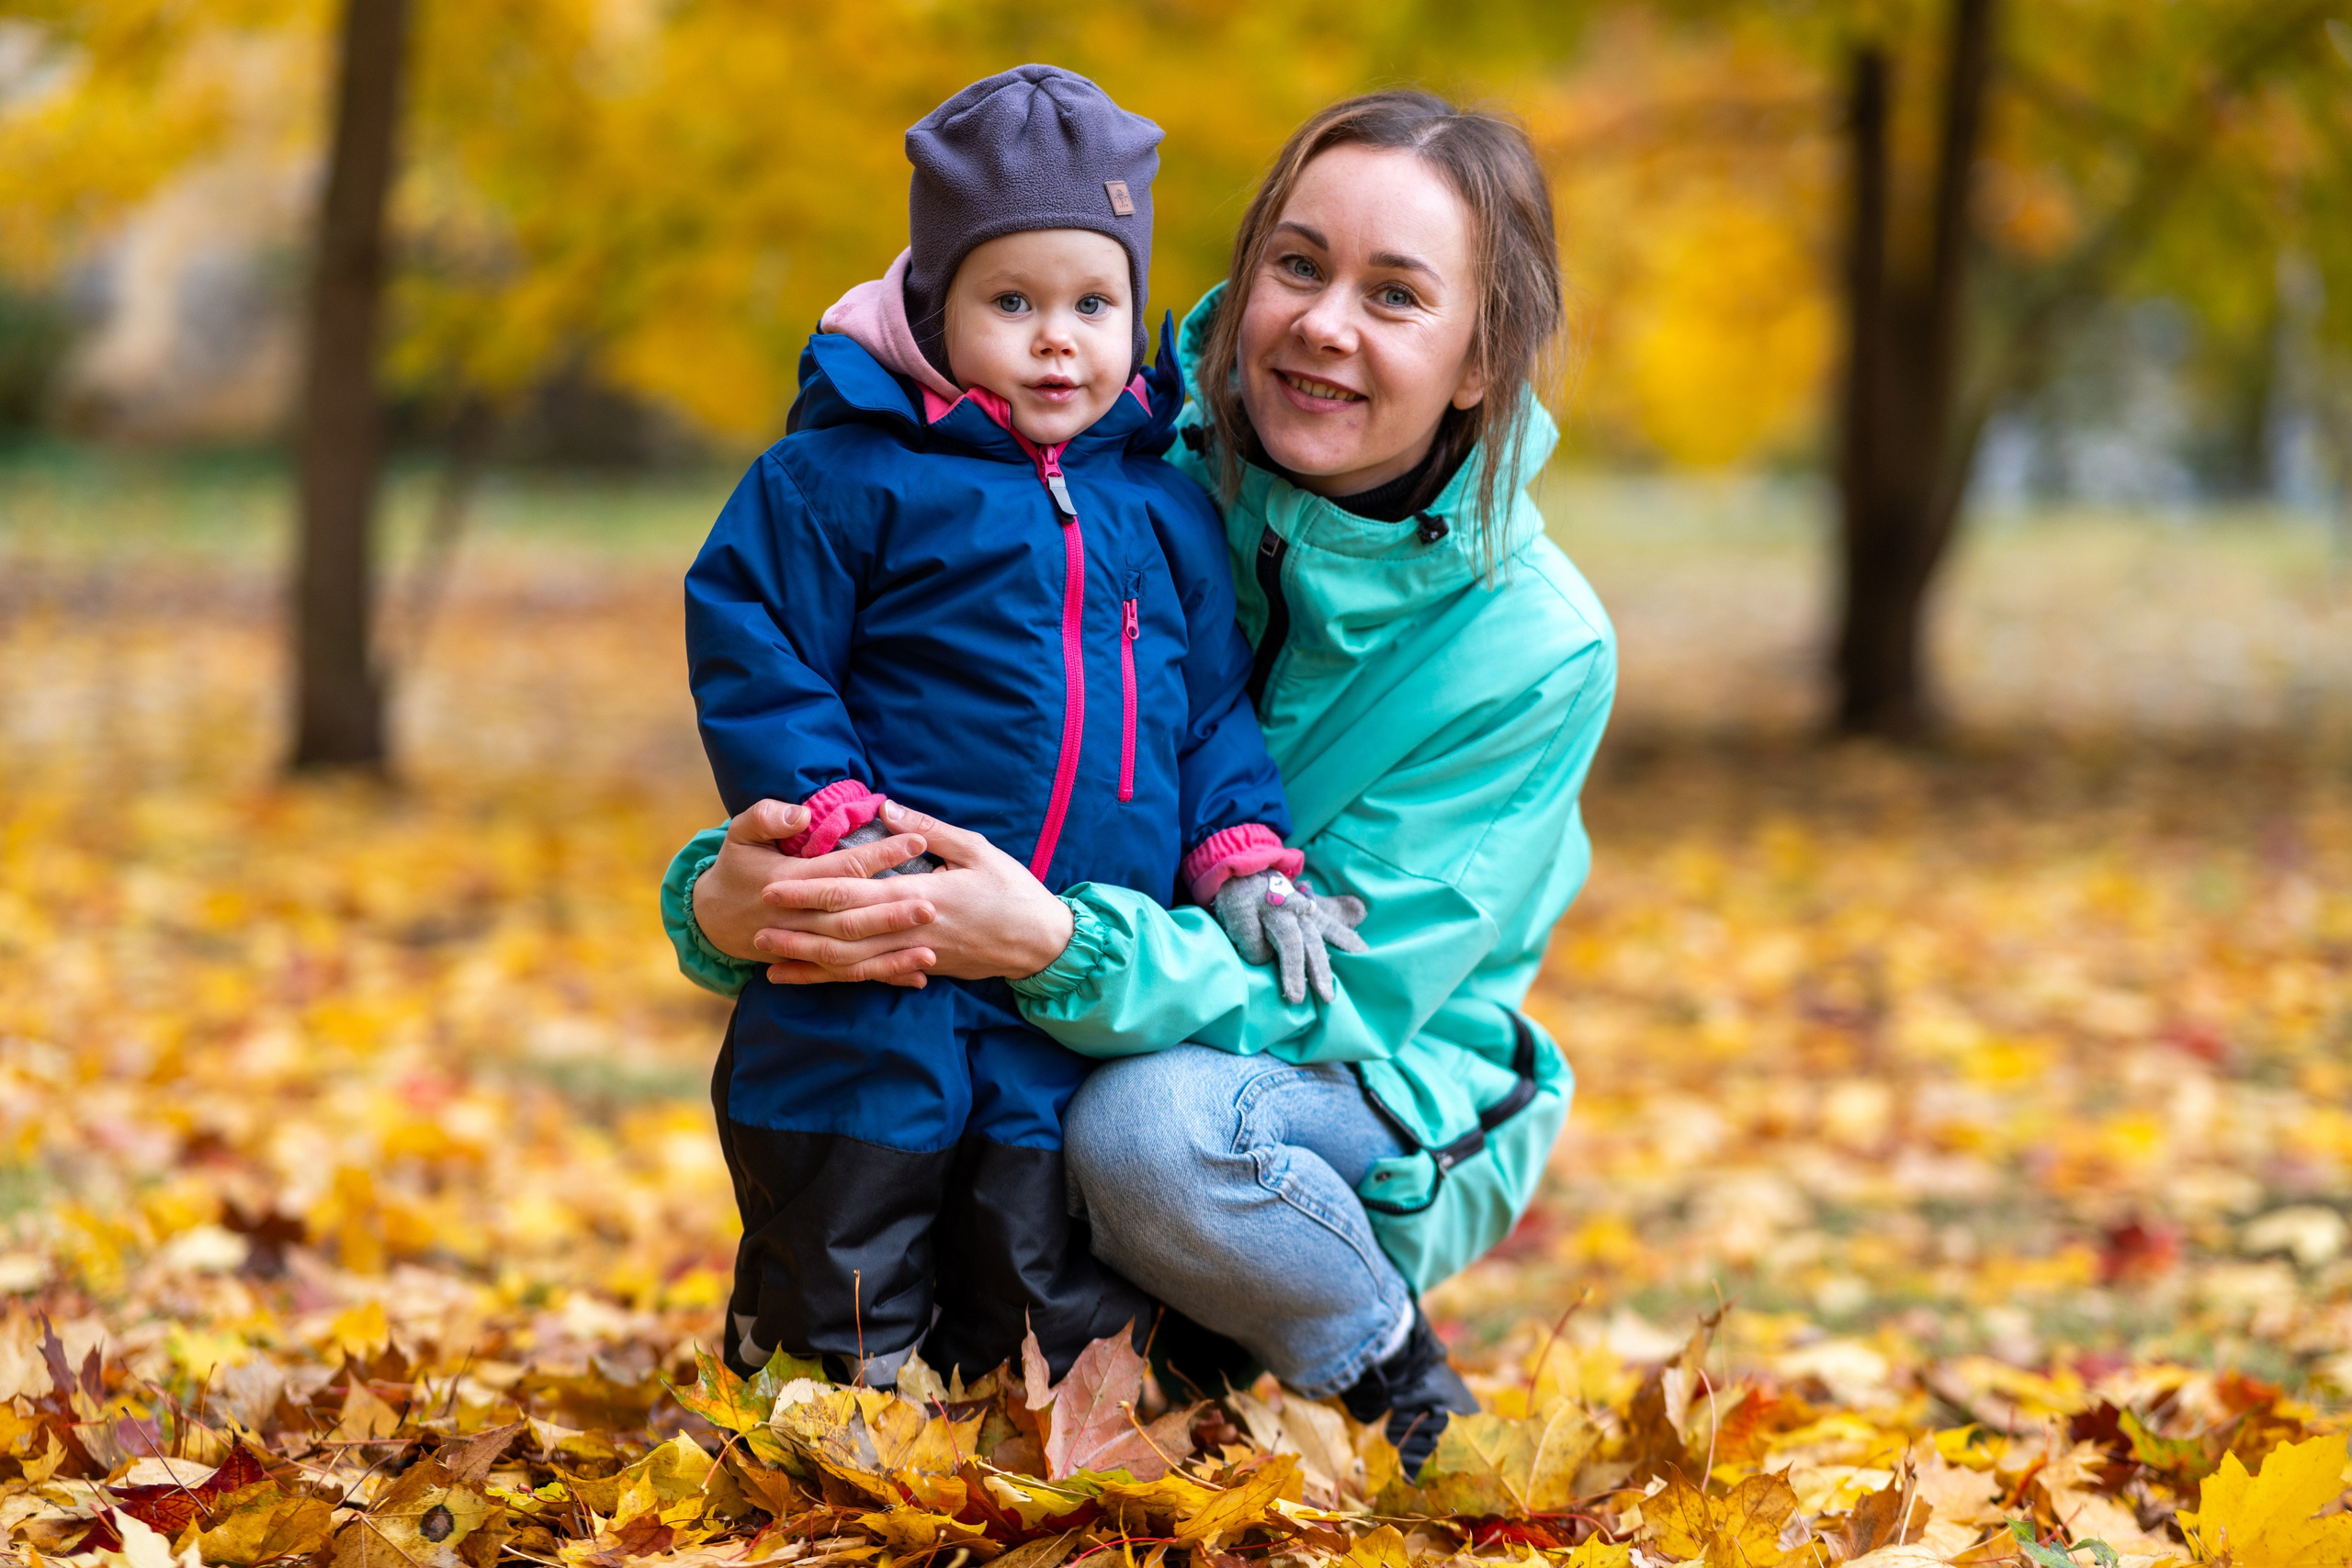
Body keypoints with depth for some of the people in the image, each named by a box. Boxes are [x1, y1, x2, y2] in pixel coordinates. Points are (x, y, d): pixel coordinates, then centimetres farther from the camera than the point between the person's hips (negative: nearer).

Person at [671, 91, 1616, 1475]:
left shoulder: (1534, 647, -19)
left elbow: (1345, 993, -23)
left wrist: (1060, 946, -42)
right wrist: (729, 893, -32)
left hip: (1398, 1120, -4)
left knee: (1155, 1120, -35)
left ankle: (1400, 1390, -6)